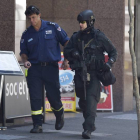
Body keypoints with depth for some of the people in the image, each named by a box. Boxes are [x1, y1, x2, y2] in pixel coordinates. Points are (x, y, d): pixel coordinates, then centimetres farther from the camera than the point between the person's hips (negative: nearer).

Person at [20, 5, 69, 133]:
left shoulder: (52, 27, 0)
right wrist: (25, 61, -8)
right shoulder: (26, 34, 8)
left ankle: (59, 115, 32)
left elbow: (66, 42, 6)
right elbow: (23, 52, 15)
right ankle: (37, 125, -2)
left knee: (54, 96, 2)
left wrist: (66, 60, -2)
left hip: (51, 67, -2)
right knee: (35, 97, -6)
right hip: (34, 69, 2)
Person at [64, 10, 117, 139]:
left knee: (91, 100, -17)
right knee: (83, 102, 11)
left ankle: (87, 129, -23)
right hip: (80, 74, 4)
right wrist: (72, 52, -10)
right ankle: (91, 124, 33)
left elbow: (113, 52, 7)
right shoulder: (76, 37, 8)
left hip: (94, 74, -4)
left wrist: (109, 63, -11)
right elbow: (66, 51, 13)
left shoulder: (99, 37, -2)